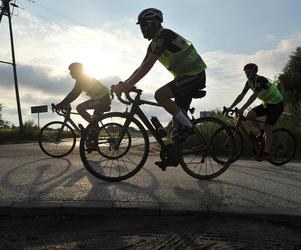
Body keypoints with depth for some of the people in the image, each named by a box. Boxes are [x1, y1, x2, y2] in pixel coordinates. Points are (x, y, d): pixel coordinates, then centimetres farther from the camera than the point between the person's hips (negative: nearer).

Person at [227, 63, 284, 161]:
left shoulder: (260, 80, -25)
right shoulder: (249, 82, 1)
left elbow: (254, 96, -36)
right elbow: (241, 96, 0)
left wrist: (242, 109, -42)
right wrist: (230, 107, -8)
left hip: (276, 104, -8)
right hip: (266, 104, 8)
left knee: (267, 128, -14)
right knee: (249, 115, -10)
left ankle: (266, 153, -8)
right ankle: (262, 132, 10)